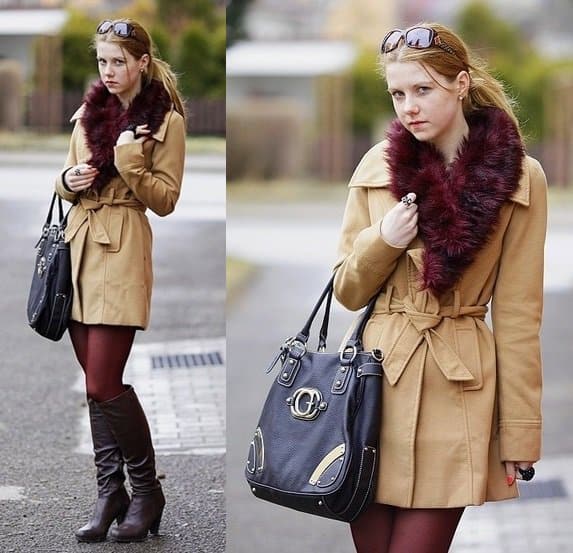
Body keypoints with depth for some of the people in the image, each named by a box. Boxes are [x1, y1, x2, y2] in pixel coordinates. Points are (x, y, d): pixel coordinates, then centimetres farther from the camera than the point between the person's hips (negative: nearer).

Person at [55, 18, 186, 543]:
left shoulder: (166, 120, -4)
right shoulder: (89, 113, 13)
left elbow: (165, 199, -5)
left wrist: (131, 163, -19)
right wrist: (69, 180, -3)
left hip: (123, 251, -6)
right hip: (80, 246, 6)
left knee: (103, 384, -11)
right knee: (97, 383, 7)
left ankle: (147, 489, 4)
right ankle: (110, 492, 14)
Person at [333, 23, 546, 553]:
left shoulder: (518, 178, -3)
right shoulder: (378, 166, 5)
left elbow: (517, 312, -2)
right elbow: (347, 292, 11)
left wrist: (519, 430, -3)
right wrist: (383, 242, -9)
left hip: (457, 388, -3)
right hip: (375, 381, 3)